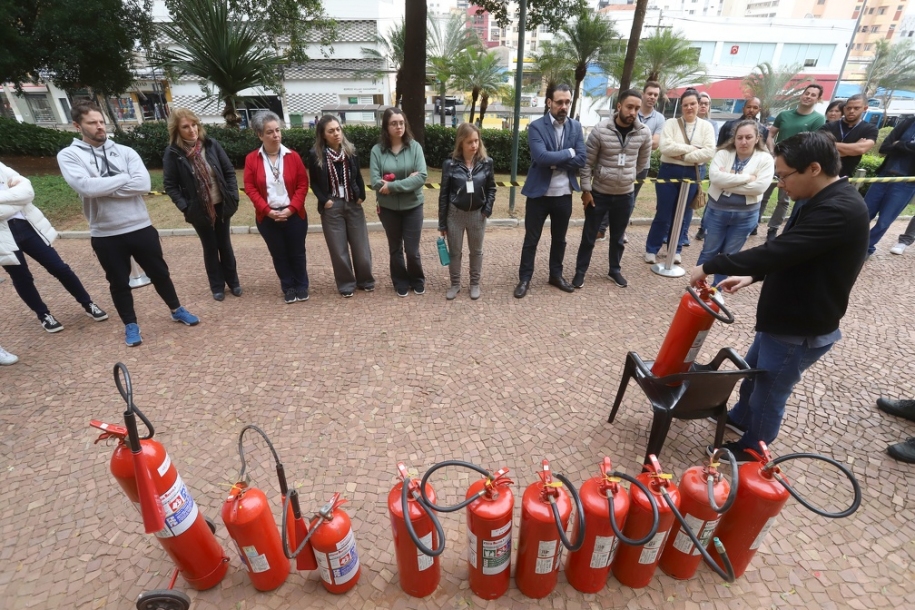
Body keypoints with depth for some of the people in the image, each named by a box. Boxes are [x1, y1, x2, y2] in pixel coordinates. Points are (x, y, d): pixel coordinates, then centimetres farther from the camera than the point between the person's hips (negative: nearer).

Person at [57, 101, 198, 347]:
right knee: (119, 283, 11)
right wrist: (124, 178, -10)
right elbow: (86, 187, -19)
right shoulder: (68, 155, -2)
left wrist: (102, 189, -14)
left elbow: (143, 184, -12)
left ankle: (177, 310, 33)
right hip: (106, 235, -1)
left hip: (141, 227, 1)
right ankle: (131, 325, 28)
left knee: (159, 273, 13)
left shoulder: (125, 151, 3)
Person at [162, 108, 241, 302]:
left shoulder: (211, 144, -4)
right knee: (210, 247, 10)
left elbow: (229, 171, 1)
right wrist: (185, 207, -15)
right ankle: (217, 286, 24)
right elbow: (170, 185, -6)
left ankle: (233, 281, 29)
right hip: (199, 210, -1)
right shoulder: (173, 153, -9)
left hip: (221, 205, 2)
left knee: (225, 244, 13)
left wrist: (233, 196, -7)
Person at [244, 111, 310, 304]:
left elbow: (303, 185, -3)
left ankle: (302, 286, 26)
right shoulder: (251, 159, -1)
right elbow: (250, 188, -3)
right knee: (279, 254, 11)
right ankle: (288, 288, 25)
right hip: (267, 217, 1)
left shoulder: (293, 156, -2)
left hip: (294, 215, 0)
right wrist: (267, 210, -14)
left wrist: (291, 208, -13)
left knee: (297, 252, 9)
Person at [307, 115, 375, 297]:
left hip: (353, 204, 2)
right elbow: (314, 182, 1)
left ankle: (365, 280, 24)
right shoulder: (315, 155, -4)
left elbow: (358, 177, 10)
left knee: (361, 245, 6)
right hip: (331, 207, -2)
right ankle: (346, 284, 18)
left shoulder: (351, 151, 4)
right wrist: (324, 200, -11)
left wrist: (361, 196, -1)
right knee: (338, 248, 4)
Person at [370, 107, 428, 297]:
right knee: (395, 248, 15)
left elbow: (422, 177, -17)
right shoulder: (377, 150, -6)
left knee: (412, 250, 4)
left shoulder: (415, 147, -7)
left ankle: (417, 280, 30)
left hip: (413, 206, -1)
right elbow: (375, 182, -14)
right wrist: (407, 181, -19)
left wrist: (393, 185, -22)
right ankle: (400, 282, 34)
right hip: (388, 208, 1)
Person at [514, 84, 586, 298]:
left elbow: (581, 161, -5)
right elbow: (541, 157, -23)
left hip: (564, 195, 4)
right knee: (531, 239, 6)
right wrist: (568, 153, -13)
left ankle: (556, 275, 33)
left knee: (559, 238, 16)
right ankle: (525, 278, 20)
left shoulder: (576, 127, 5)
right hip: (539, 193, -4)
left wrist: (555, 162, -15)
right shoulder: (536, 126, -8)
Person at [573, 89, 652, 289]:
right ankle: (580, 272, 23)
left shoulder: (644, 132, -5)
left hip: (625, 195, 3)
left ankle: (614, 271, 33)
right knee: (589, 236, 8)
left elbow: (643, 161, 12)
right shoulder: (601, 130, -14)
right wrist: (586, 190, -9)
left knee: (617, 238, 16)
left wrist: (626, 176, 16)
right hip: (599, 193, -3)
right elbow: (587, 162, -9)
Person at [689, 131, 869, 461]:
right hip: (783, 316, 9)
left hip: (801, 328, -9)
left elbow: (775, 252, -34)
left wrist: (709, 266, -27)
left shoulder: (839, 211, -27)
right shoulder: (824, 201, 5)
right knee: (753, 372, 27)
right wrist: (752, 277, 5)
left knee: (770, 392, 9)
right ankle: (740, 417, 50)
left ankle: (751, 450, 31)